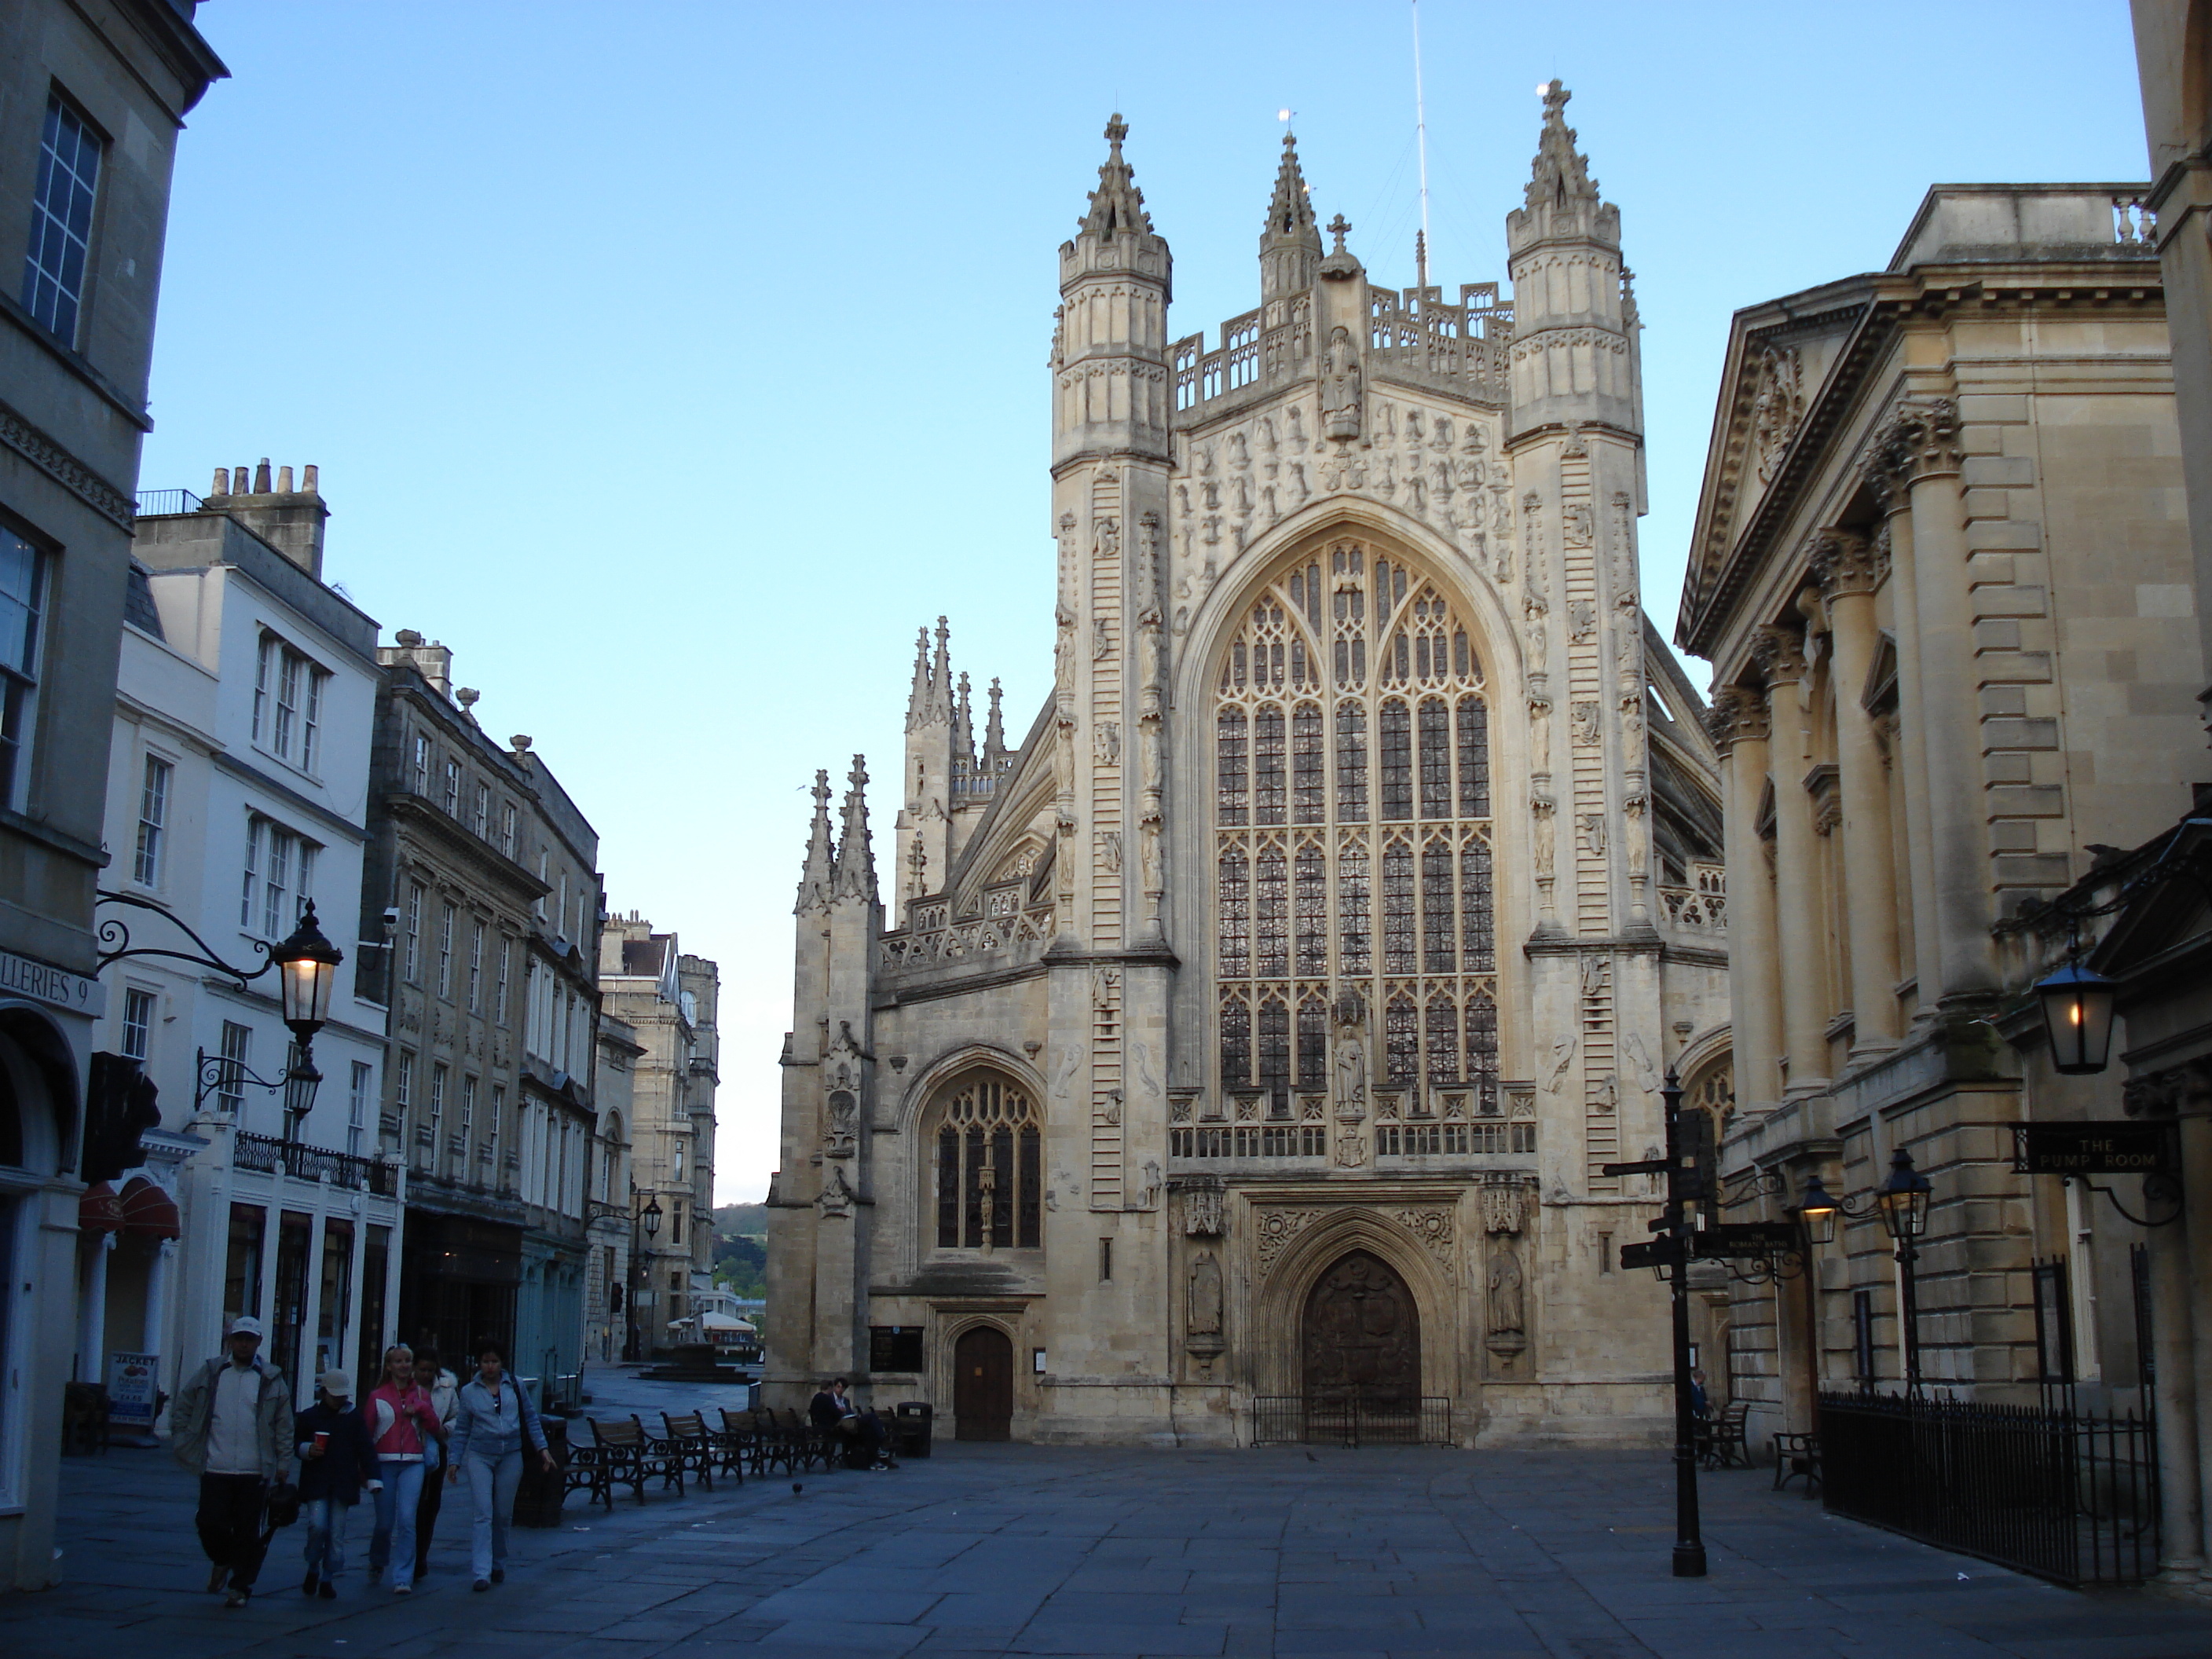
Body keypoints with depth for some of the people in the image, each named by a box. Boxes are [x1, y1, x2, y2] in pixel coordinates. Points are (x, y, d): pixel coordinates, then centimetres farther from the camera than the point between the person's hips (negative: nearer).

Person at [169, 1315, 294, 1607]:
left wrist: (283, 1463, 1)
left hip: (255, 1473, -1)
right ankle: (223, 1561, 30)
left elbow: (284, 1427, 6)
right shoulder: (210, 1373, 6)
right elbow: (182, 1408, 14)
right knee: (210, 1525, -1)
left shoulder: (272, 1379, 4)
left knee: (248, 1533, 2)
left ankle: (240, 1587, 15)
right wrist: (184, 1444, 5)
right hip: (215, 1470, 1)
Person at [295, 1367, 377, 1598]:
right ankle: (313, 1570, 11)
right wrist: (307, 1449, -11)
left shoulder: (355, 1418, 7)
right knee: (318, 1527, -13)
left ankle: (328, 1579, 10)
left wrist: (373, 1479, -3)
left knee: (337, 1533, 1)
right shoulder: (309, 1416, 6)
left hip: (343, 1484, 1)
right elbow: (296, 1444, 13)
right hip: (316, 1483, -1)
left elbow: (366, 1450, 5)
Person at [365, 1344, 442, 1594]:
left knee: (407, 1520, -11)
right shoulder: (378, 1396, 4)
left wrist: (422, 1408, -7)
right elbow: (367, 1433, 3)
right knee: (384, 1523, 6)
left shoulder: (420, 1394, 9)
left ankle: (403, 1578, -5)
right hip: (384, 1463, 0)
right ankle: (376, 1563, 36)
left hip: (412, 1464, 0)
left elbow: (436, 1430, 7)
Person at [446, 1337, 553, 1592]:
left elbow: (531, 1418, 10)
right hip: (479, 1456, -1)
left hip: (511, 1456, 1)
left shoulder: (515, 1386, 5)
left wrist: (542, 1448, 4)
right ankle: (481, 1573, -13)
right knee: (482, 1514, -10)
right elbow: (461, 1430, 9)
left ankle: (498, 1566, 27)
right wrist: (454, 1461, 4)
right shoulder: (469, 1392, 4)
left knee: (503, 1515, 9)